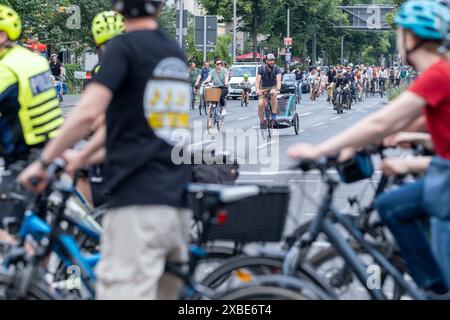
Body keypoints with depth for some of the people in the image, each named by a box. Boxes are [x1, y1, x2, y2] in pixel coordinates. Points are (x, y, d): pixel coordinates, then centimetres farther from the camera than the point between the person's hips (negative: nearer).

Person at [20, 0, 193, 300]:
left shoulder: (124, 47, -5)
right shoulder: (177, 53, 18)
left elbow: (88, 112, -17)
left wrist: (43, 162, -7)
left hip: (137, 202, -7)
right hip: (178, 203, 8)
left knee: (124, 292, -11)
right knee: (163, 293, 12)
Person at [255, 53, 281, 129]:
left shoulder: (276, 68, -16)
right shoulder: (261, 68, -15)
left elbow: (278, 80, -28)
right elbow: (257, 80, -23)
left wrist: (278, 90, -46)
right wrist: (257, 90, -42)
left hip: (273, 87, -1)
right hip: (263, 88, 1)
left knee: (273, 95, -36)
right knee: (260, 104, -18)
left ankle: (274, 115, -24)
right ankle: (261, 122, 1)